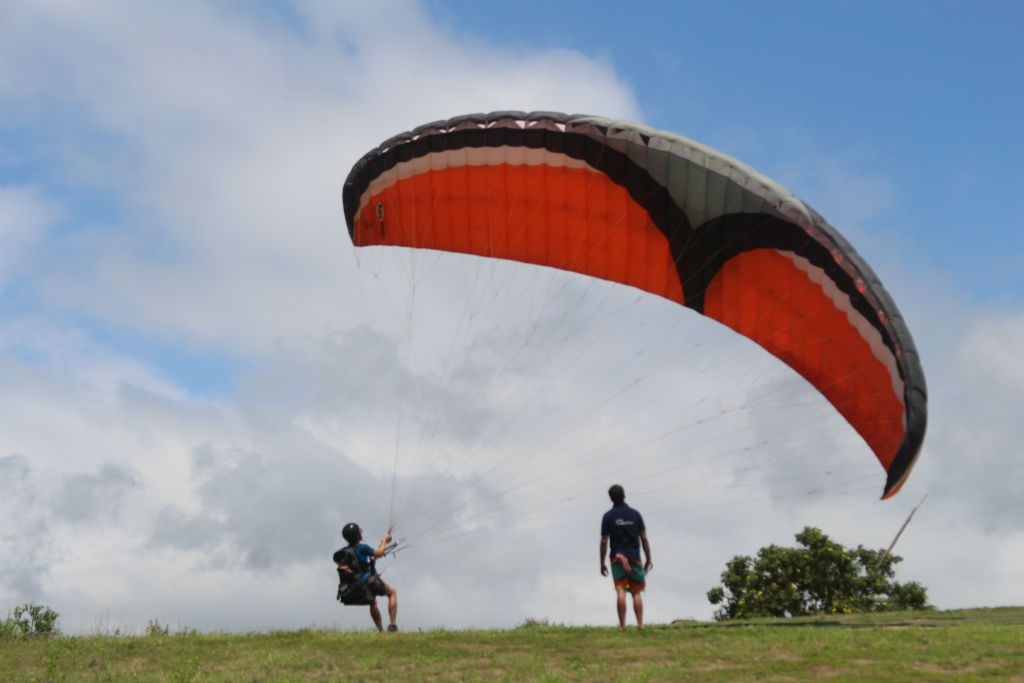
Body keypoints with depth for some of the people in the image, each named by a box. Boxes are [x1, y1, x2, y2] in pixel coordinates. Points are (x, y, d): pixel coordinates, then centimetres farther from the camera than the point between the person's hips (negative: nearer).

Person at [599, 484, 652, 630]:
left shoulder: (608, 516, -1)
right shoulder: (635, 514, 4)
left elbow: (604, 541, -3)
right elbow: (644, 539, 3)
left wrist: (602, 563, 5)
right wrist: (648, 559, 11)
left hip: (617, 558, -1)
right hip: (634, 557, 1)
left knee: (620, 592, -3)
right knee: (636, 592, 7)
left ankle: (622, 625, -7)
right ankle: (640, 624, 2)